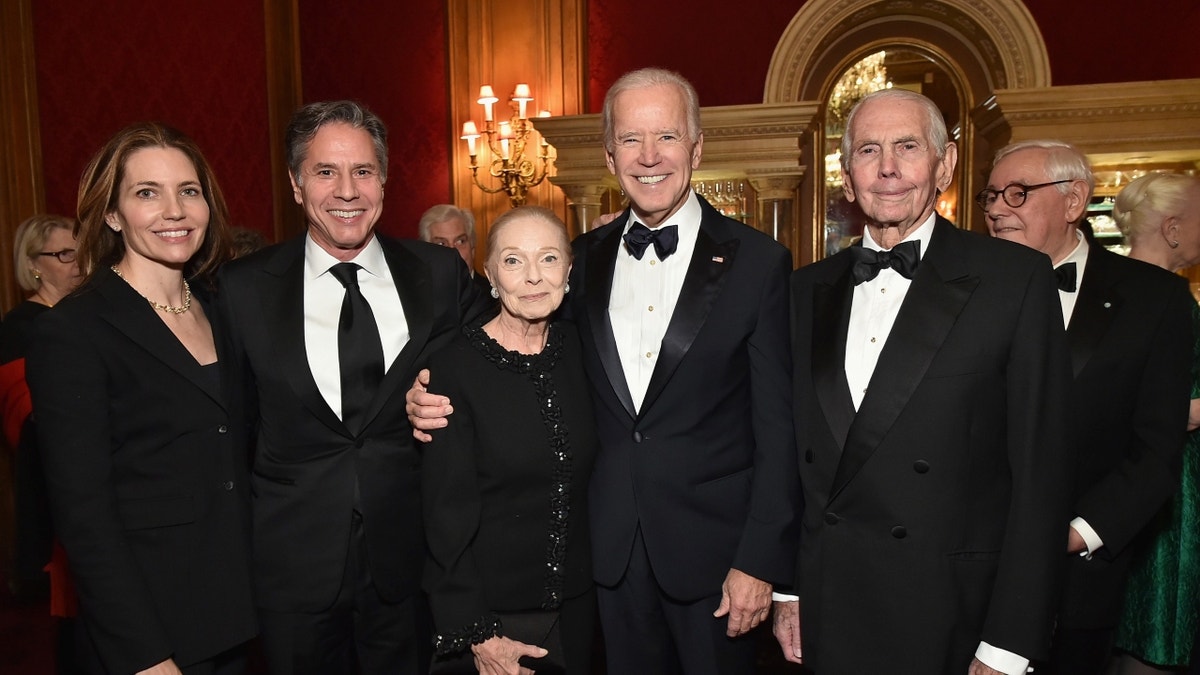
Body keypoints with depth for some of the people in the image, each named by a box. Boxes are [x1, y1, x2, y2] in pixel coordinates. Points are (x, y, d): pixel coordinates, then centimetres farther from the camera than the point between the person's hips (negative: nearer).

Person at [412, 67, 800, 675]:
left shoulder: (757, 261, -8)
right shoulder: (586, 259, 3)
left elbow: (778, 427, -8)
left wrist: (761, 560, -10)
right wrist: (438, 395, -8)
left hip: (712, 546, -3)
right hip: (613, 547, 3)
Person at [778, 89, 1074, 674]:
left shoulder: (1016, 280, -8)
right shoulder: (809, 289, 5)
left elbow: (1039, 471, -9)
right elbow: (796, 454, 7)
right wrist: (787, 588, 6)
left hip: (952, 619, -3)